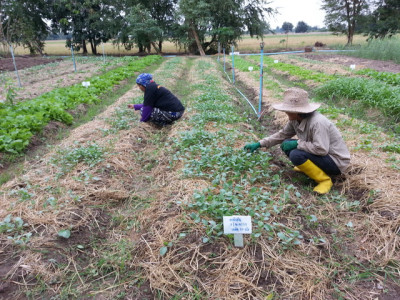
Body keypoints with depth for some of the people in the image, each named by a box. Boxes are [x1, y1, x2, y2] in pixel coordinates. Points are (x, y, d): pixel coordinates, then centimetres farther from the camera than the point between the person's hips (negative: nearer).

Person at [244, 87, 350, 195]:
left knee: (296, 155, -29)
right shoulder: (295, 120, -5)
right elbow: (282, 134, 7)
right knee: (286, 145, -2)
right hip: (321, 154, 8)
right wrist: (259, 144, 4)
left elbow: (321, 149, -36)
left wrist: (297, 143, -24)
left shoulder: (317, 122, -30)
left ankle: (325, 180, -11)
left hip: (337, 161, -8)